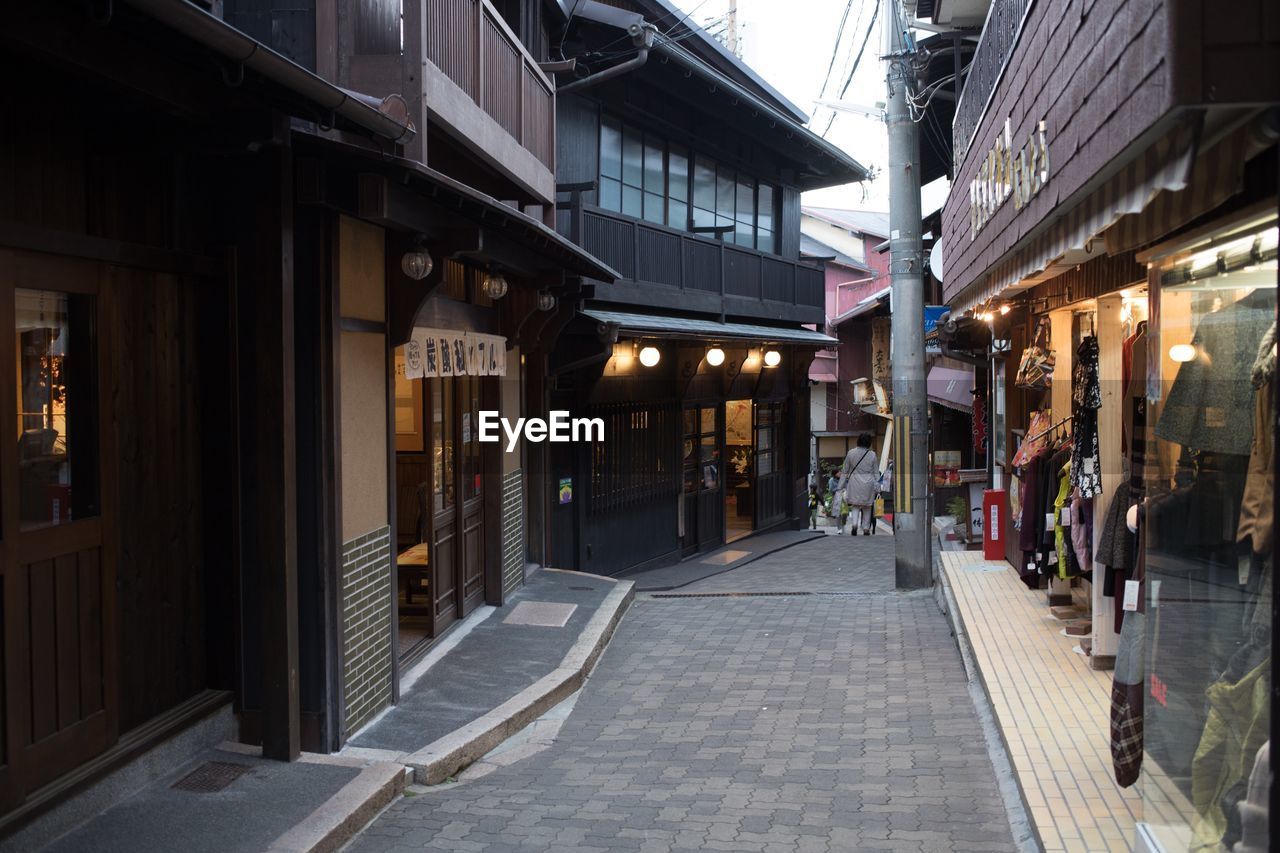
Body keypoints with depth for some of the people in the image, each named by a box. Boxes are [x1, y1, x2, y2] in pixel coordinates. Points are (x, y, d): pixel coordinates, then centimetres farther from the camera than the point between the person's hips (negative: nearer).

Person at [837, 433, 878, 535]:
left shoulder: (851, 453, -2)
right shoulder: (872, 454, -3)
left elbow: (844, 471, 3)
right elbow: (876, 472, 1)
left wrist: (841, 485, 9)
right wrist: (877, 485, 8)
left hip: (854, 481, 0)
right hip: (868, 481, 0)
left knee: (855, 505, 9)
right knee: (867, 506, 12)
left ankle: (855, 524, -14)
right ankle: (866, 529, 13)